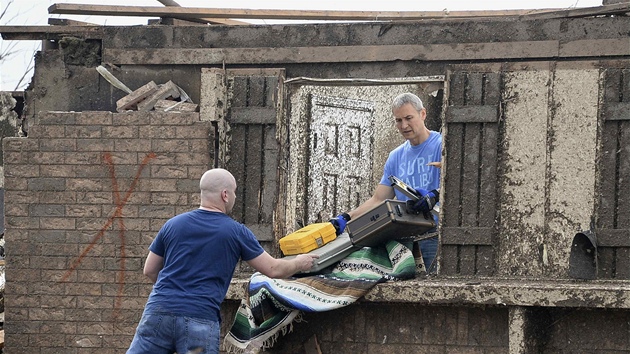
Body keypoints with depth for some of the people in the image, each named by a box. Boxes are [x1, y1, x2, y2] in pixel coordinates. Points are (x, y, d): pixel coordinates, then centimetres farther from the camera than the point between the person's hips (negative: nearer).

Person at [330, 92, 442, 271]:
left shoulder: (441, 145, 0)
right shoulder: (395, 156, 21)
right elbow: (378, 200, 19)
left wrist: (435, 196, -35)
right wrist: (346, 218, 6)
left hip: (437, 235, -5)